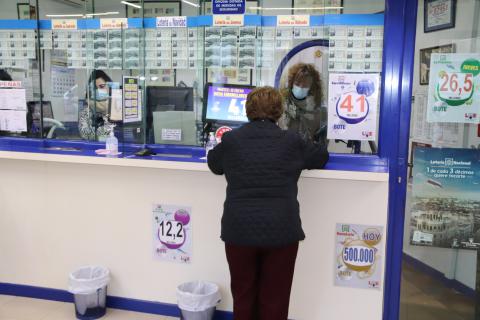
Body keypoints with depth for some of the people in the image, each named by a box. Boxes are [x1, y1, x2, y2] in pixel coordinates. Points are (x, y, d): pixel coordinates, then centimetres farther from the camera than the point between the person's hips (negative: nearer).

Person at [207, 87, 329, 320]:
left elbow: (213, 163, 22)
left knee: (243, 296, 18)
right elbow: (321, 156, 19)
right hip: (281, 230, -1)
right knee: (274, 299, 12)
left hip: (239, 229, 1)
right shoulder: (291, 141, 2)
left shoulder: (231, 139, 3)